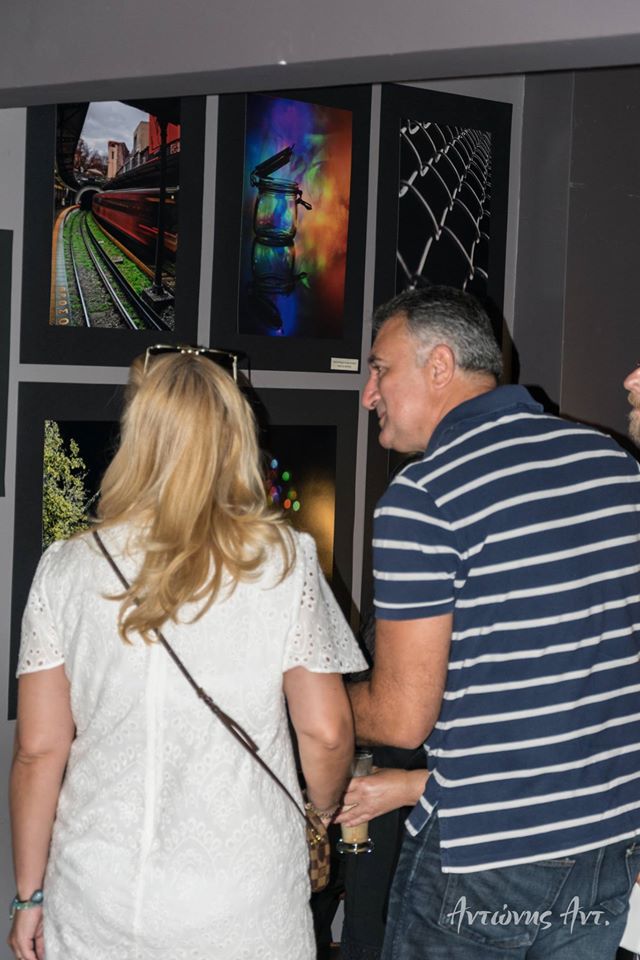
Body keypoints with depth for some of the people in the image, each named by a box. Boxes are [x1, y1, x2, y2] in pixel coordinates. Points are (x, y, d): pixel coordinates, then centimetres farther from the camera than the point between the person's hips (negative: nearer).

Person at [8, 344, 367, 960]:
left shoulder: (66, 570, -5)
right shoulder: (284, 562, -7)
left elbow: (39, 750, -3)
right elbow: (325, 732, -5)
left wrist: (29, 894, 7)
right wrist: (322, 814, 16)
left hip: (97, 900, 1)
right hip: (245, 903, -1)